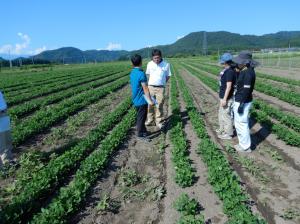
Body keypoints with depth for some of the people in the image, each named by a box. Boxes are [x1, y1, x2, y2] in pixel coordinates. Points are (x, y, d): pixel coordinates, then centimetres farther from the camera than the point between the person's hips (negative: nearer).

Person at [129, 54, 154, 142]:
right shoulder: (141, 74, -21)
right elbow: (145, 89, -20)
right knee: (141, 118, 3)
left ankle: (143, 131, 33)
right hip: (141, 101, -8)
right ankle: (140, 135, 14)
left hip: (136, 100, 8)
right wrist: (150, 100, -13)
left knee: (140, 117, 19)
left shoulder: (132, 73, 5)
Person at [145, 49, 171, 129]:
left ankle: (159, 122, 10)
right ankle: (150, 120, 22)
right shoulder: (149, 64, 0)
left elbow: (168, 76, 6)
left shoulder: (166, 64, -5)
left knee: (159, 105, 0)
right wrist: (153, 81, 7)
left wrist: (162, 83, 0)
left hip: (160, 88, -2)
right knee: (150, 104, 9)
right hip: (151, 87, 2)